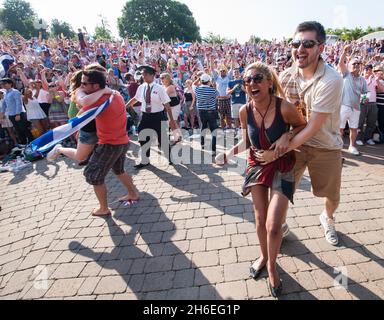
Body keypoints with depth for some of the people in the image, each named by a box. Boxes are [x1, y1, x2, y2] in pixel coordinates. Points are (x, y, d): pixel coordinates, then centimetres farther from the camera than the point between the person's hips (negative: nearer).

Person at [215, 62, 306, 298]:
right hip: (257, 165, 4)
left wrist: (286, 137, -19)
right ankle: (264, 256, 43)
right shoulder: (245, 111, -10)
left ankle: (272, 266, 24)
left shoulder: (284, 108, -22)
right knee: (260, 220, 14)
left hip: (282, 167, -3)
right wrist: (228, 155, -5)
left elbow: (303, 125, -3)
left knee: (273, 226, -7)